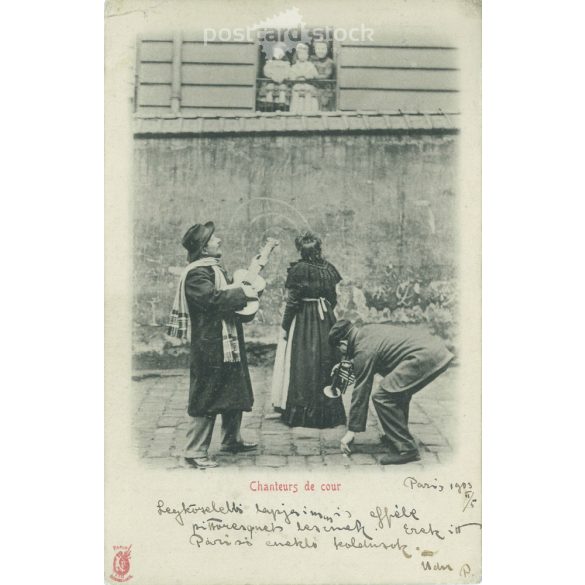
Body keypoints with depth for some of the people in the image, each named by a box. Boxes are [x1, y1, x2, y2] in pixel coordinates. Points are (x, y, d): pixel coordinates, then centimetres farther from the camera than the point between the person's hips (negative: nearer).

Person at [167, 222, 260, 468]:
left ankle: (231, 439, 35)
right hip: (211, 348, -10)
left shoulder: (215, 268, 16)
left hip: (229, 342, 11)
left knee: (236, 394, 20)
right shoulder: (196, 273, -16)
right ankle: (195, 452, 4)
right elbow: (213, 299, -30)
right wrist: (243, 293, -22)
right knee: (205, 400, -5)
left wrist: (246, 292, 10)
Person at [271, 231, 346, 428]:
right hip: (325, 320, 5)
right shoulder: (329, 268, 2)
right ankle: (327, 411, 21)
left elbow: (292, 302, -13)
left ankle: (300, 412, 10)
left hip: (302, 322, -5)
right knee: (325, 363, 13)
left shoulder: (298, 269, -13)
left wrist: (285, 327, -6)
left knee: (302, 365, 4)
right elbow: (334, 298, 7)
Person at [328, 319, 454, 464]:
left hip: (425, 357, -11)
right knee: (397, 391, 26)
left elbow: (360, 393, -3)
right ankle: (396, 436, 37)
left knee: (382, 397, -9)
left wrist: (351, 431, 3)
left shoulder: (364, 351, -8)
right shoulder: (365, 331, 18)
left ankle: (406, 449, -5)